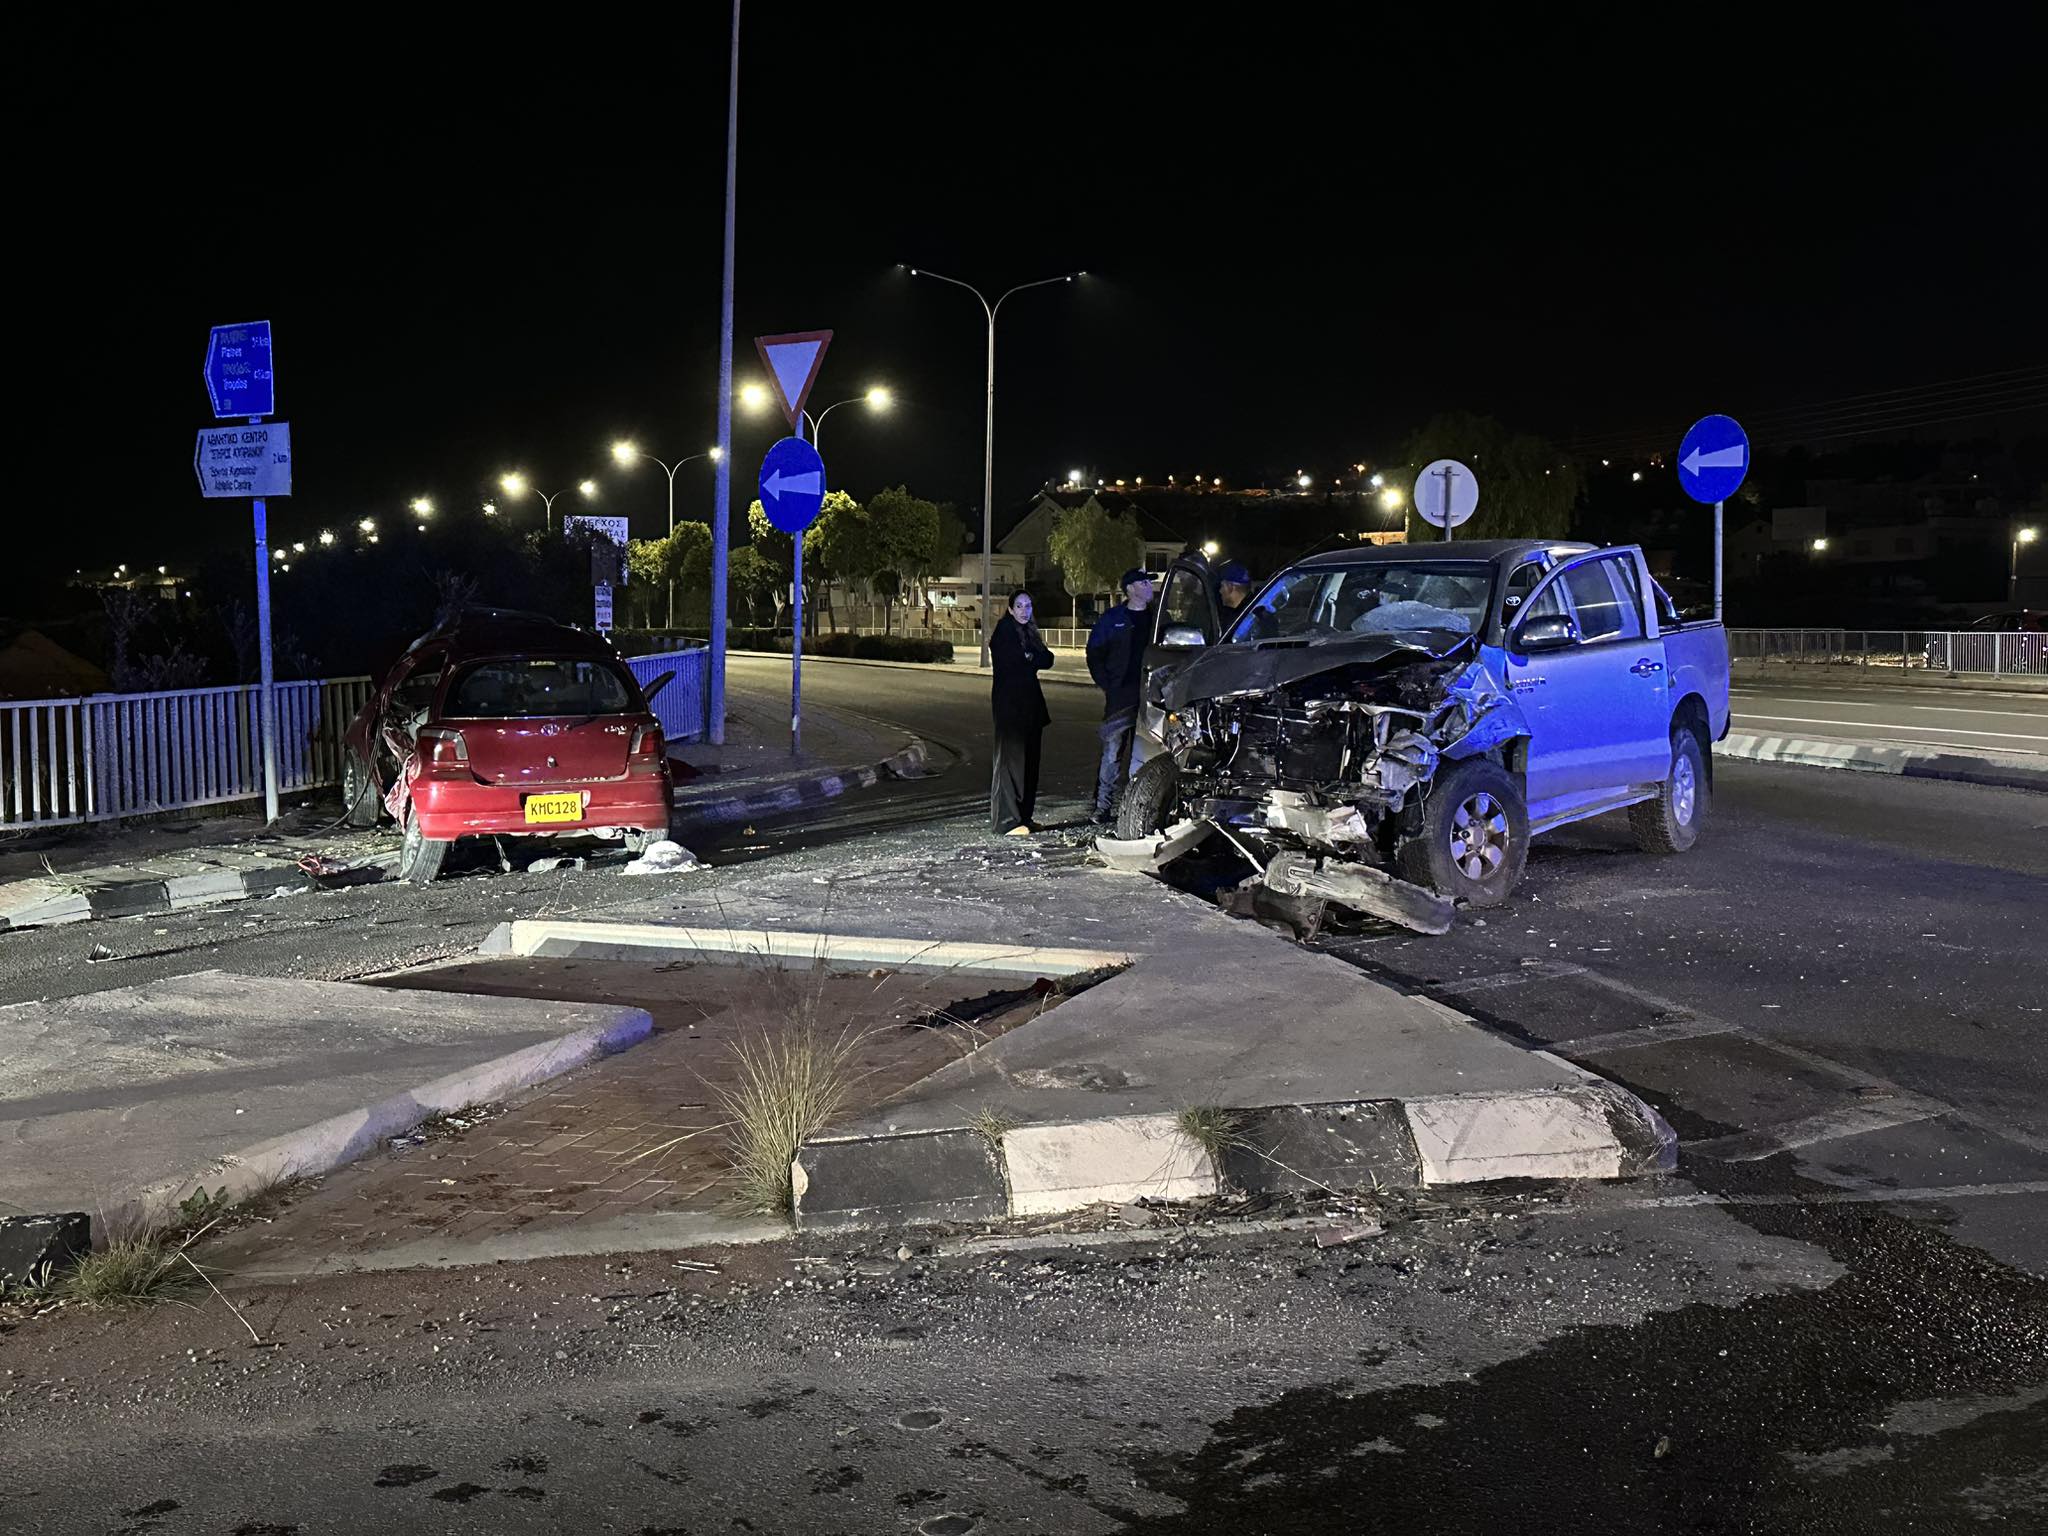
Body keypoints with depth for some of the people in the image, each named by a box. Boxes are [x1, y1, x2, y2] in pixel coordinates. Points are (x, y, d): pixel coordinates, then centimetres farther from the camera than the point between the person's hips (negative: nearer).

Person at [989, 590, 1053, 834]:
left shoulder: (1029, 632, 18)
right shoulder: (1005, 630, -6)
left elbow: (1047, 659, 7)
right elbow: (1013, 661, -17)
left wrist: (1029, 658, -8)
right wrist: (1034, 658, -1)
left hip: (1029, 702, 8)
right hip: (1009, 702, -8)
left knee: (1029, 759, 7)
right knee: (1011, 758, -10)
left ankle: (1024, 816, 12)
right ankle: (1008, 820, -12)